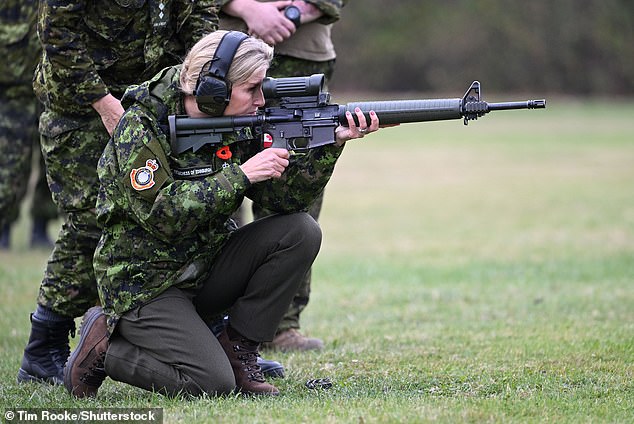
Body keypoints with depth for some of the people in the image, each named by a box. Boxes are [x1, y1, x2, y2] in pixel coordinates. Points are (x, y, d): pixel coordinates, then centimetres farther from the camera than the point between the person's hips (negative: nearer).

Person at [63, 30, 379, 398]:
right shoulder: (141, 127, -20)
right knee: (213, 384, -23)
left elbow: (285, 195, -3)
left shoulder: (235, 130, 0)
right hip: (145, 285, -7)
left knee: (301, 232, -11)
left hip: (206, 268, 7)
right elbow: (162, 215, -28)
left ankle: (237, 350, 0)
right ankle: (104, 346, 1)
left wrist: (331, 145, -18)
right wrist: (240, 175, -28)